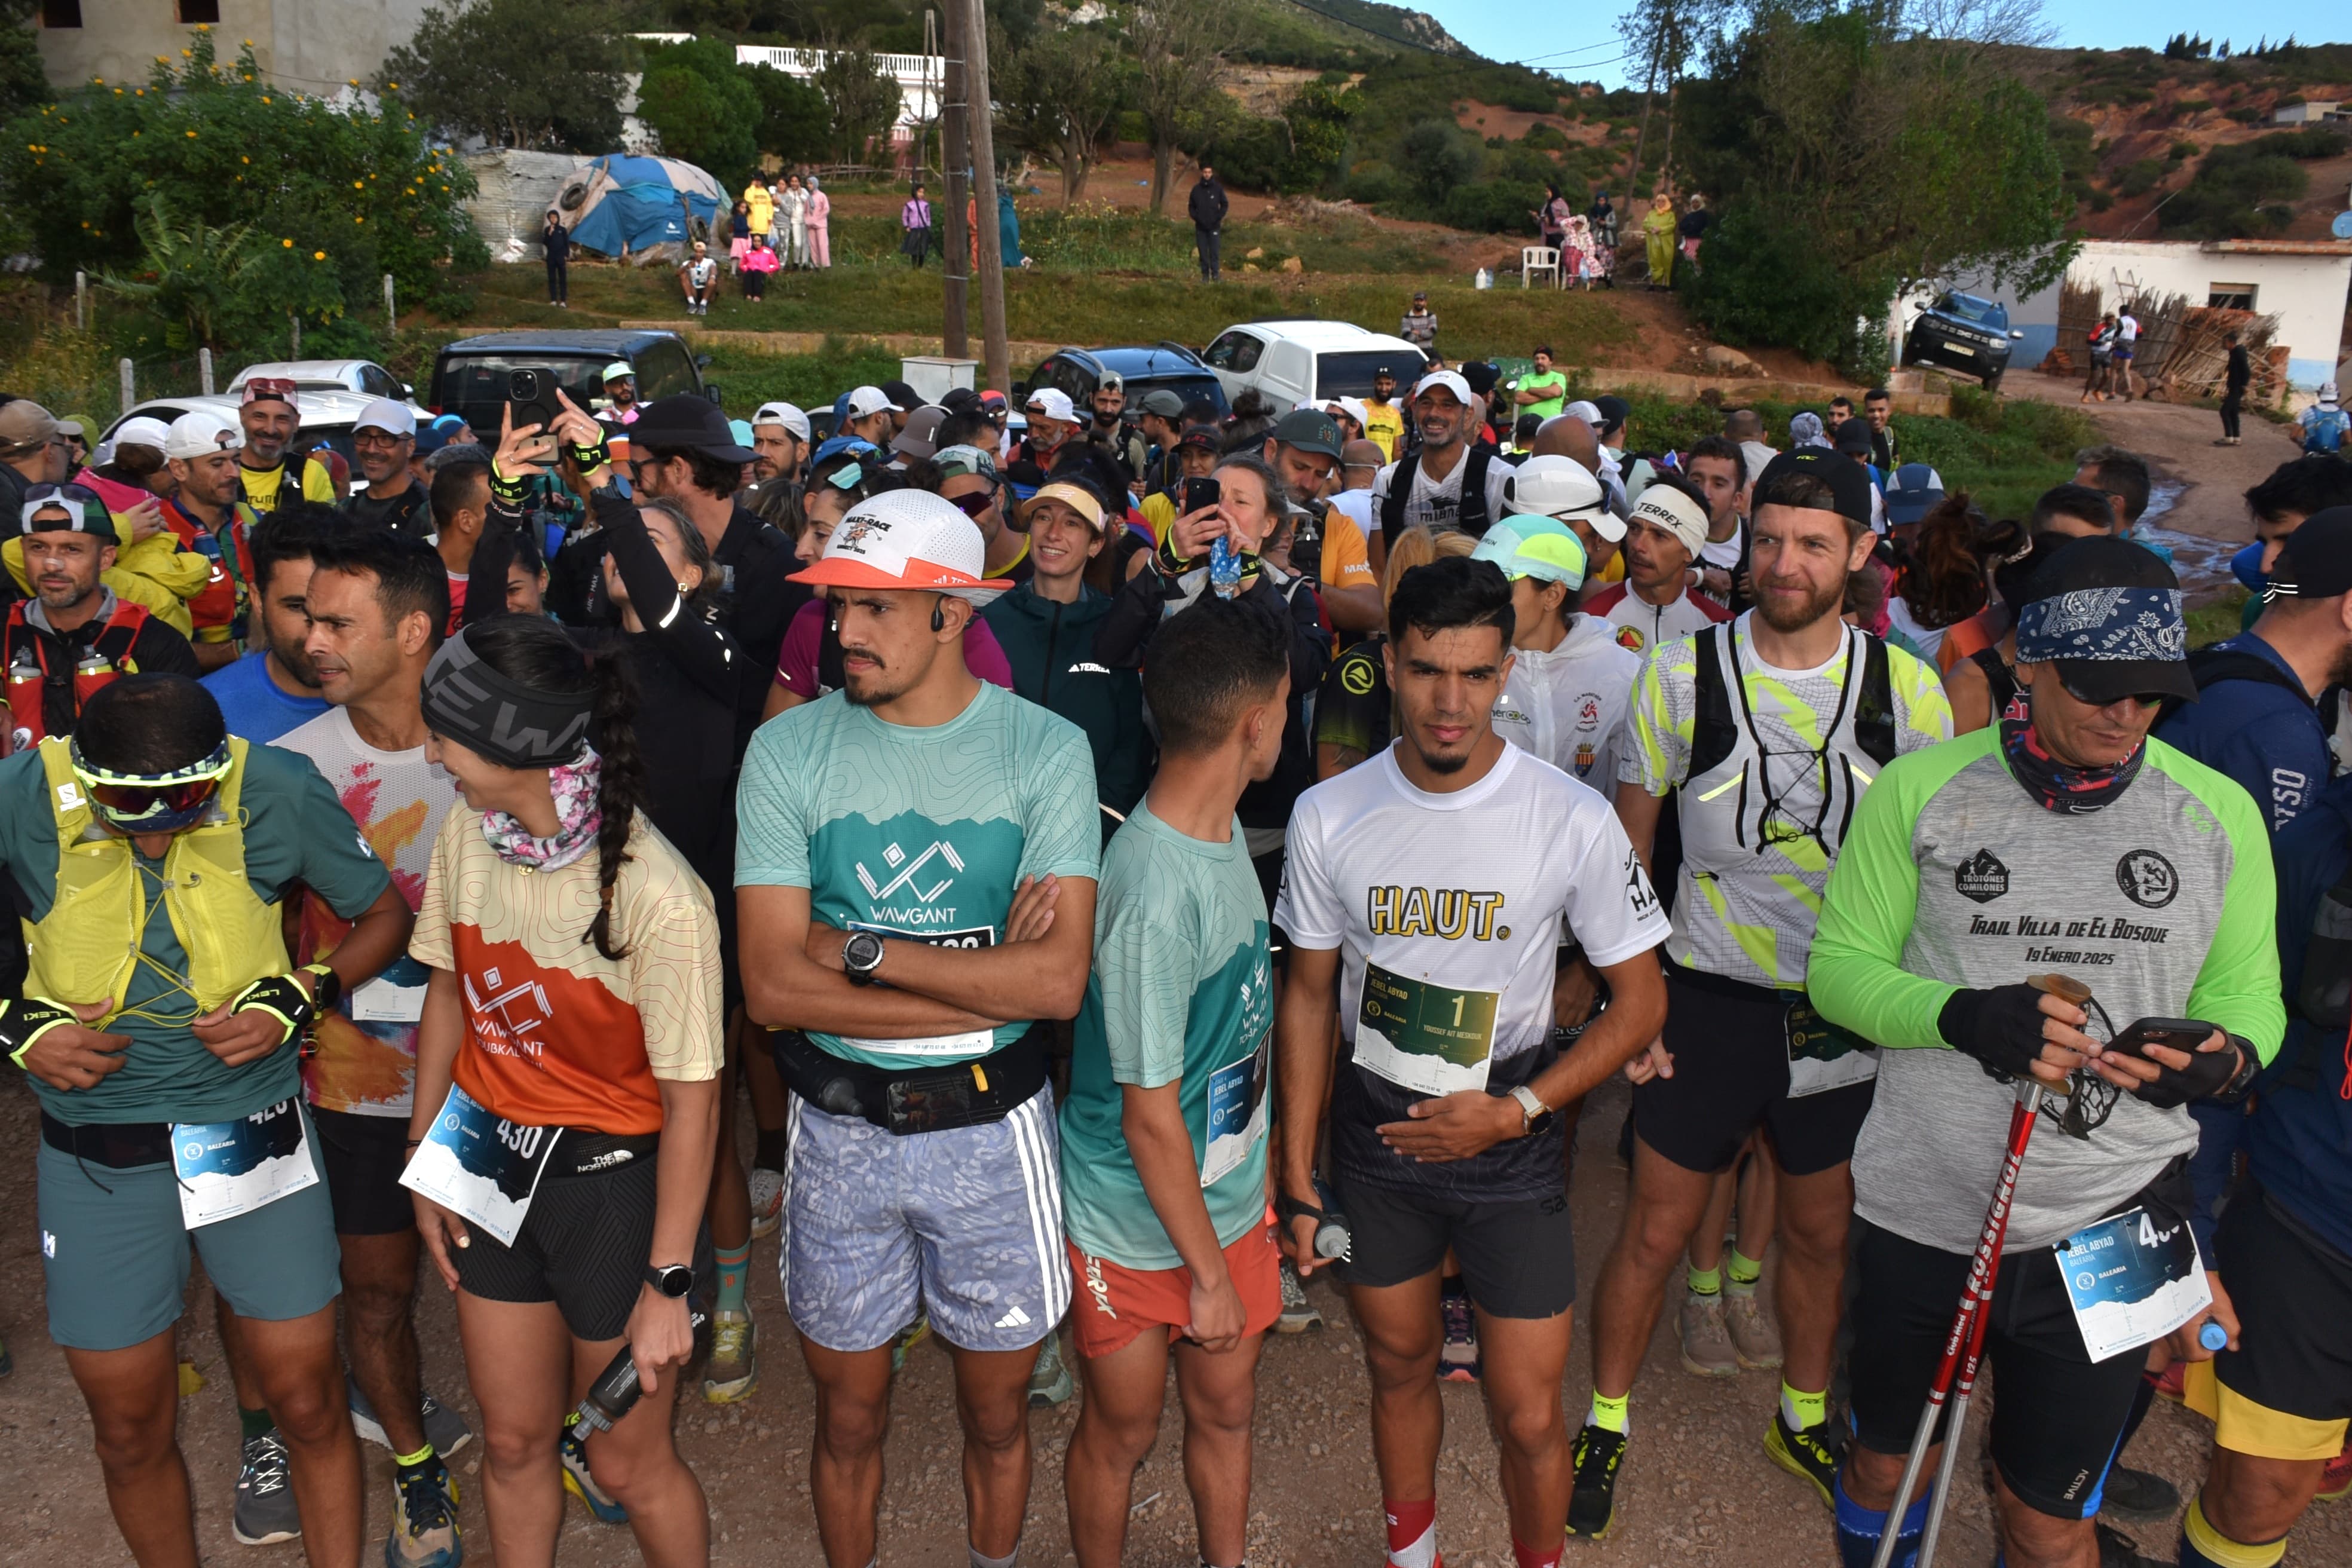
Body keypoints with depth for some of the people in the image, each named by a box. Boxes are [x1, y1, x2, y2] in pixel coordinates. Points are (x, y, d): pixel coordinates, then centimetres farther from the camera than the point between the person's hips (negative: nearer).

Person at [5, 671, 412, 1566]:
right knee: (130, 1427, 14)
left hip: (252, 1130, -1)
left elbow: (384, 913, 1)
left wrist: (296, 998, -13)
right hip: (97, 1153, 1)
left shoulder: (278, 792, -14)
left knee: (308, 1399, 7)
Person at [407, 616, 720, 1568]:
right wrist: (426, 1161, 10)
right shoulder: (468, 831, -8)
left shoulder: (656, 897, -27)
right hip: (494, 1162, 6)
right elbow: (448, 989, 7)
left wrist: (667, 1284, -16)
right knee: (514, 1442, 21)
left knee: (627, 1465, 11)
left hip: (614, 1180, -5)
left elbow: (692, 1099, -21)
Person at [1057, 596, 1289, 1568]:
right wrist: (1208, 1272, -14)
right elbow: (1151, 1119, -24)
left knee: (1225, 1410, 23)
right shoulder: (1156, 896, -32)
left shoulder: (1223, 830, -3)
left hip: (1229, 1201, 7)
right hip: (1140, 1230, -7)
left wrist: (1260, 1181, 15)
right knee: (1122, 1433, 17)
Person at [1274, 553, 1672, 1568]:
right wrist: (1298, 1177, 1)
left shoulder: (1573, 820, -16)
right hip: (1372, 1137, 2)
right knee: (1399, 1372, 21)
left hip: (1509, 1141, -2)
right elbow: (1309, 995, 1)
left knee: (1527, 1416, 3)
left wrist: (1515, 1110, -18)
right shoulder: (1328, 816, -9)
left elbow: (1640, 997, -7)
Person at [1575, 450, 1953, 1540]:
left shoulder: (1904, 686, -4)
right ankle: (1607, 1425, 28)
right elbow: (1628, 847, -1)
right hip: (1711, 1000, -2)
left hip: (1846, 1009, 2)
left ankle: (1803, 1419, 42)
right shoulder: (1682, 674, -9)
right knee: (1656, 1231, 7)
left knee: (1822, 1232, 18)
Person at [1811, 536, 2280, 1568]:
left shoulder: (2219, 814, -1)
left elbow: (2249, 993, 8)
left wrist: (2226, 1054, -15)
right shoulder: (1919, 792, -6)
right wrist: (1964, 1016, -22)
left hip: (2109, 1228, 1)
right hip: (1920, 1213, 0)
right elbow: (1839, 964, -4)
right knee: (1886, 1458, 21)